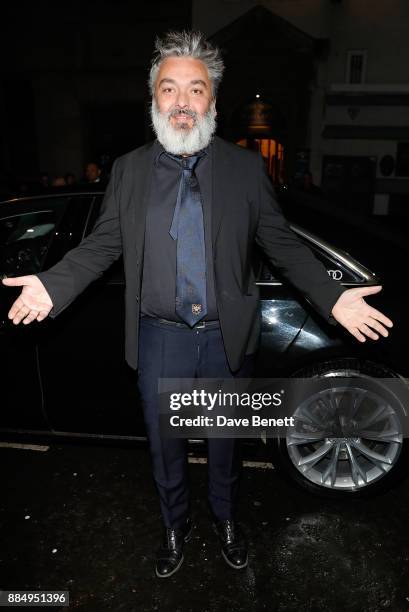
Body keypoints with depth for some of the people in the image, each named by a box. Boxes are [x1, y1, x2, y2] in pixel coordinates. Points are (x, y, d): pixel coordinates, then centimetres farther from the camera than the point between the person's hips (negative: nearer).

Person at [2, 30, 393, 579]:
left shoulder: (247, 168, -2)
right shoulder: (129, 170, 1)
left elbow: (282, 244, -2)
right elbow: (102, 244, 1)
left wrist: (333, 297, -12)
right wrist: (53, 286, -13)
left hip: (227, 337, 0)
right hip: (160, 337, 1)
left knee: (225, 438, 19)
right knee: (164, 442, 18)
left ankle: (225, 518, 48)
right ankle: (175, 526, 46)